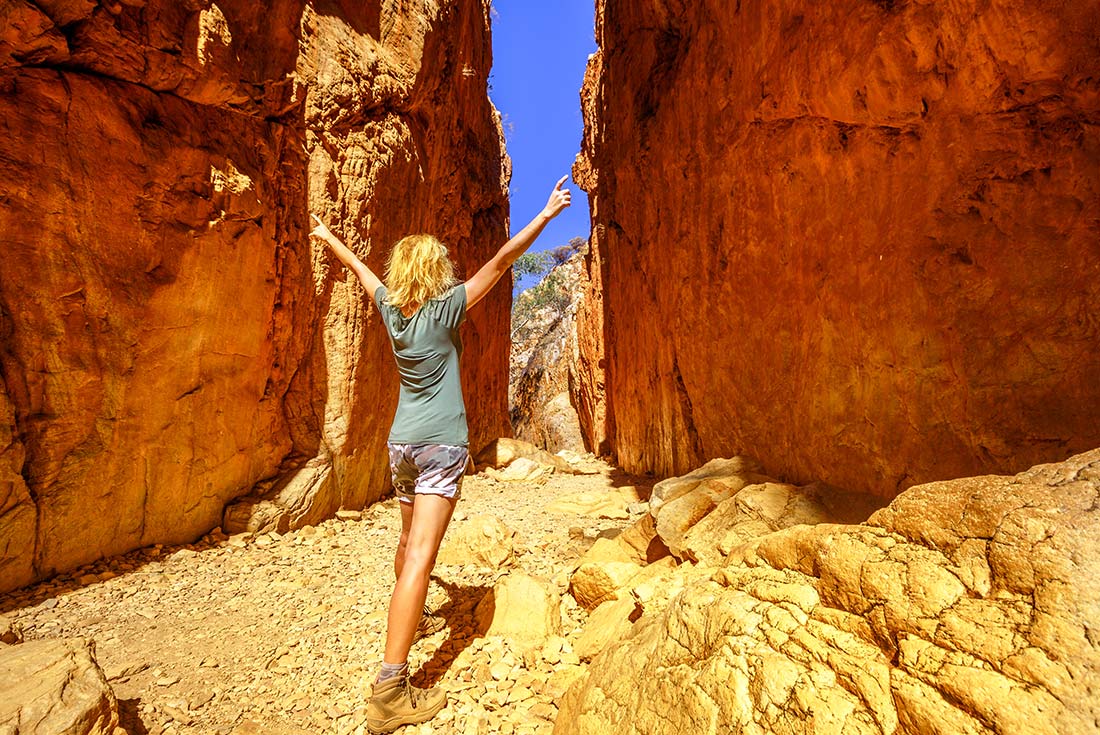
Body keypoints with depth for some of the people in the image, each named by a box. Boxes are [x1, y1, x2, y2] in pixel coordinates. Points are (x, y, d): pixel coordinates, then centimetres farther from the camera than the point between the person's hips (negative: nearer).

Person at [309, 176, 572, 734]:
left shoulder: (390, 308, 7)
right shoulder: (446, 309, -9)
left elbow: (360, 268, 25)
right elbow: (502, 259, -10)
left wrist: (327, 236, 43)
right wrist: (548, 213, -4)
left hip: (401, 443, 7)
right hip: (441, 444, -7)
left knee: (410, 541, 23)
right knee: (421, 554, -9)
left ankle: (409, 619, 45)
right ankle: (390, 690, -8)